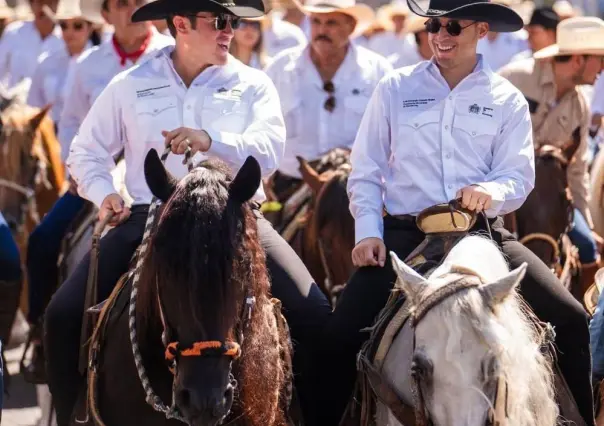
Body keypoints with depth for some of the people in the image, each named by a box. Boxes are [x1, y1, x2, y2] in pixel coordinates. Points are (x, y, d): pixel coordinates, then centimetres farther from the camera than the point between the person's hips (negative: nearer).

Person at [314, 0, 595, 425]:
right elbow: (366, 170, 8)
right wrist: (368, 231, -5)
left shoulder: (507, 100, 7)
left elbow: (519, 175, 0)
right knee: (340, 336, -17)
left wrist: (490, 192, -23)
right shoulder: (395, 89, 6)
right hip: (405, 233, 0)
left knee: (570, 320, -14)